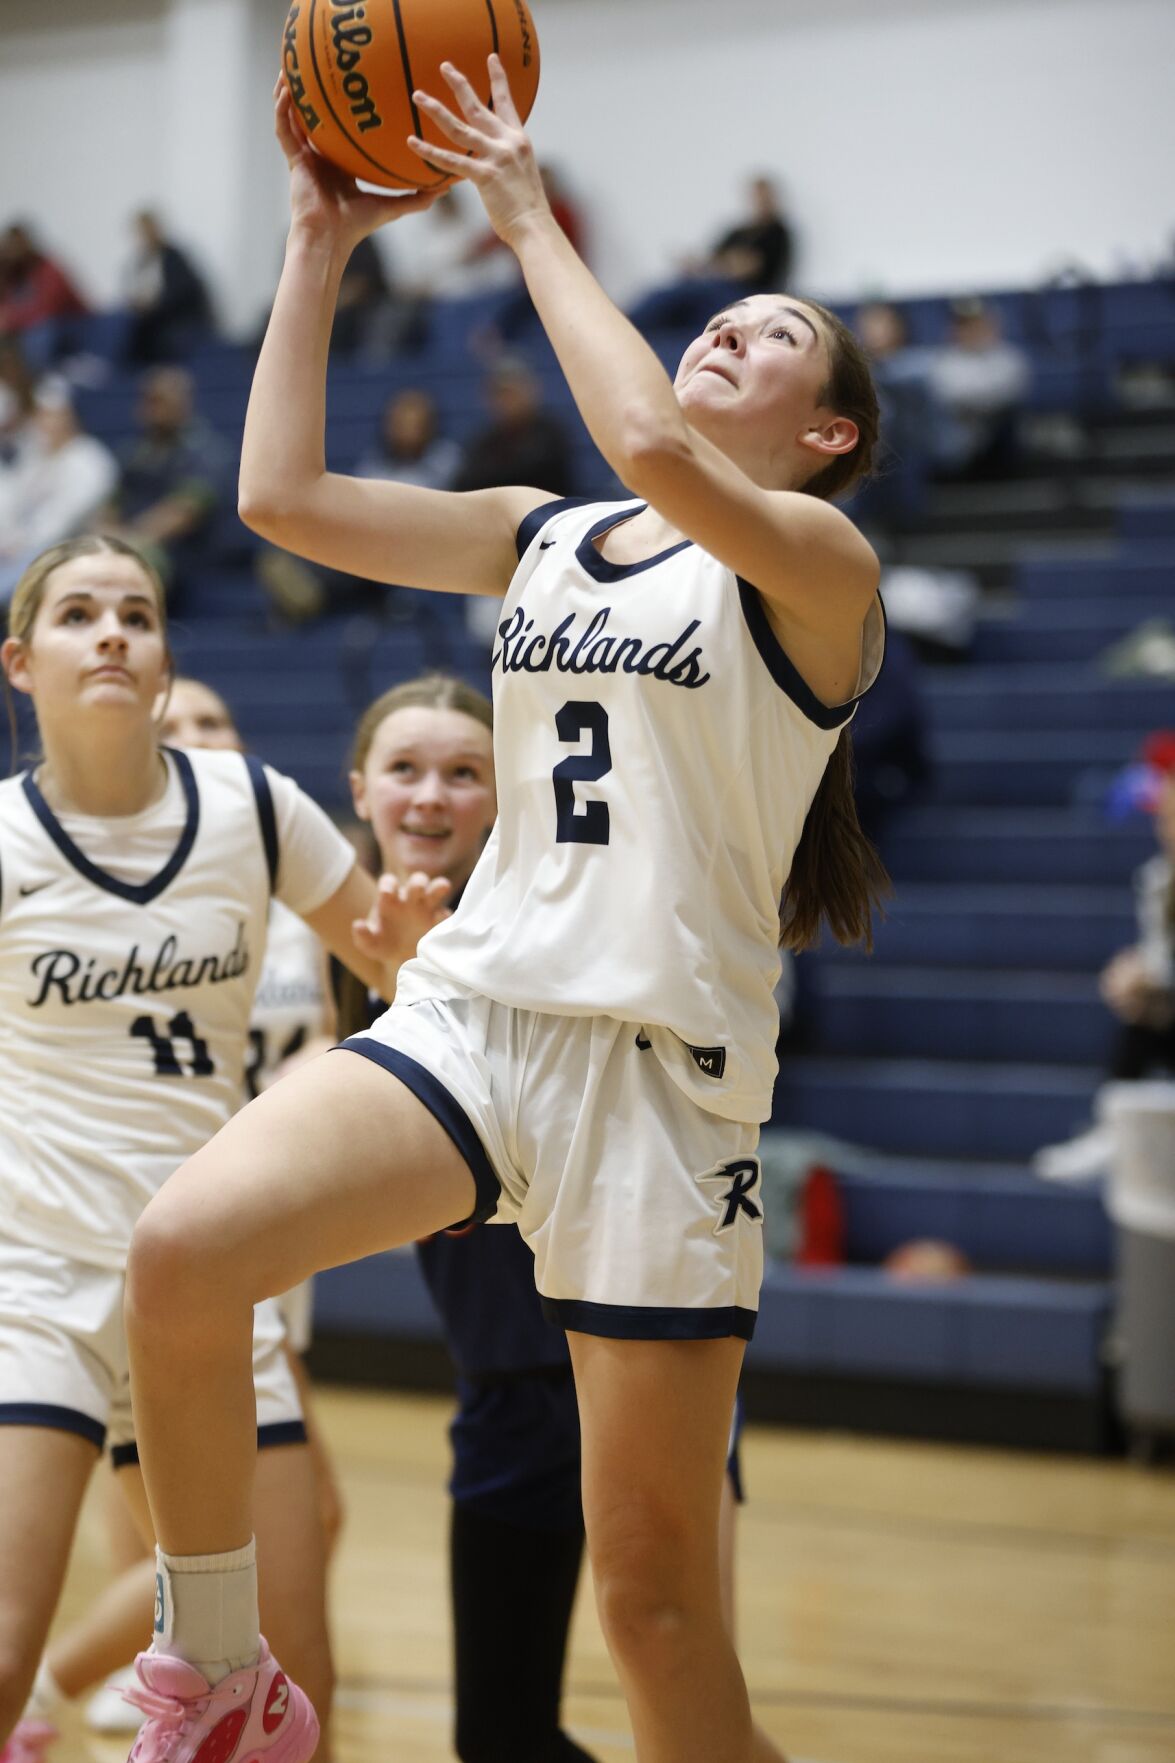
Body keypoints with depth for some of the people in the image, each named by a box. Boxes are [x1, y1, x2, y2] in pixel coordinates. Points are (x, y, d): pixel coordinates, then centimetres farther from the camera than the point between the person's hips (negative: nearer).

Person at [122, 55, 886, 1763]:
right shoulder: (545, 534, 17)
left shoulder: (821, 564, -1)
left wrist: (528, 214, -12)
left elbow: (652, 450, -22)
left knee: (658, 1601, -4)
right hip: (473, 1008, 4)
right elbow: (284, 494, 11)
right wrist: (321, 239, 9)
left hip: (662, 1062, -4)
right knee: (182, 1251, -24)